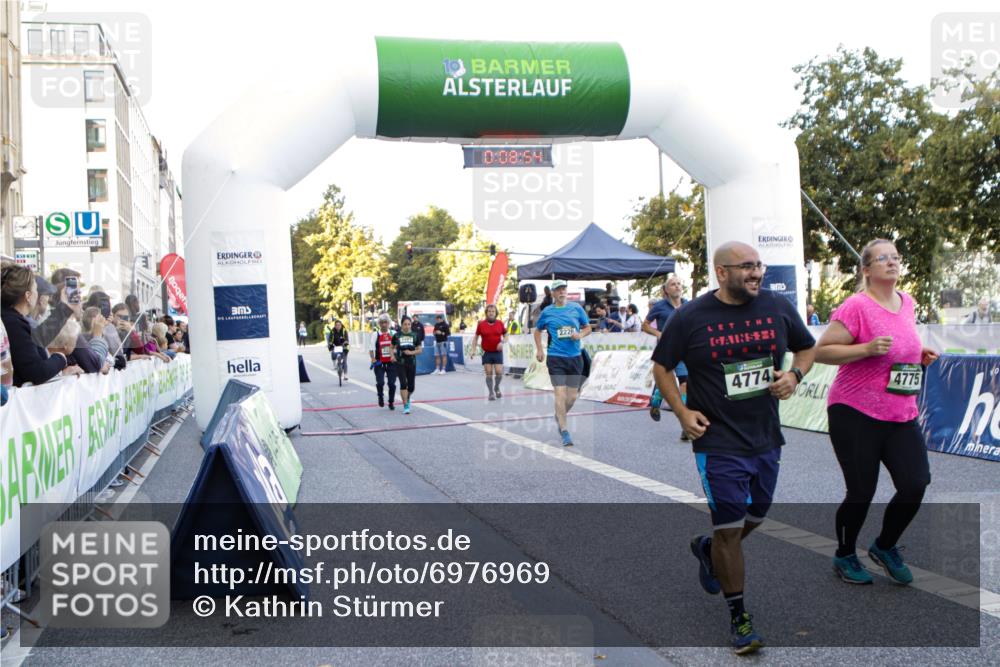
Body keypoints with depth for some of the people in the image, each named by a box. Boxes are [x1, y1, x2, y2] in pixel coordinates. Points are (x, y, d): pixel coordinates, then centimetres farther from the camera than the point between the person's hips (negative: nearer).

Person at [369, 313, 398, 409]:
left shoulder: (393, 334, 3)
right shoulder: (376, 335, 0)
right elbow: (371, 349, 1)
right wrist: (373, 360, -12)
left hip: (391, 363, 1)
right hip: (379, 363, -1)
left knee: (392, 383, 3)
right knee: (380, 382, -11)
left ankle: (391, 402, 19)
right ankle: (381, 396, 19)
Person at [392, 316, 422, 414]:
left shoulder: (415, 335, 4)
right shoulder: (397, 336, 2)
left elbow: (420, 350, 6)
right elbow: (392, 348, 14)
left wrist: (412, 352, -12)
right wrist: (393, 355, -4)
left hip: (411, 363, 2)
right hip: (400, 363, -2)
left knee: (411, 386, 6)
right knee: (403, 383, -14)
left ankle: (407, 398, 39)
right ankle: (406, 406, -7)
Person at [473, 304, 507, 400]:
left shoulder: (500, 323, 2)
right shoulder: (481, 324, -1)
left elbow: (505, 335, 11)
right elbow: (476, 337, 7)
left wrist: (502, 342, -10)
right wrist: (474, 350, 0)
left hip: (498, 352, 1)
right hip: (486, 353, 0)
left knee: (499, 372, -6)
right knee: (489, 373, -1)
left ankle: (497, 388, 23)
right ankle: (491, 393, 11)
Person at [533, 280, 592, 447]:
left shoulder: (576, 308, 4)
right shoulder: (547, 312, 2)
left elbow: (587, 327, 12)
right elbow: (538, 330, 17)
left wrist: (580, 335, -8)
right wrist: (539, 349, 8)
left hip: (575, 357, 3)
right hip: (555, 358, -2)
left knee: (572, 396, 8)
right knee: (560, 394, -12)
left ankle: (560, 416, 37)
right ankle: (565, 432, -6)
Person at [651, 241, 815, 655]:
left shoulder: (778, 307, -1)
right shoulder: (690, 318, -10)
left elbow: (806, 348, 14)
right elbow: (661, 366, 1)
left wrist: (795, 375, -7)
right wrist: (681, 412, -9)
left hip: (766, 438, 5)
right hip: (718, 442, -5)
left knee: (755, 516, 20)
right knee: (729, 528, -2)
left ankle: (707, 549, 50)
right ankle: (738, 616, 14)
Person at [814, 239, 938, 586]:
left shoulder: (906, 302, 8)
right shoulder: (856, 307, -14)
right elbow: (820, 351, -15)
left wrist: (921, 355, 6)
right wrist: (868, 349, -25)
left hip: (902, 415, 6)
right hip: (856, 414, -6)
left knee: (915, 485, -3)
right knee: (861, 493, 1)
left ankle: (885, 547, 24)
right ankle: (844, 556, 28)